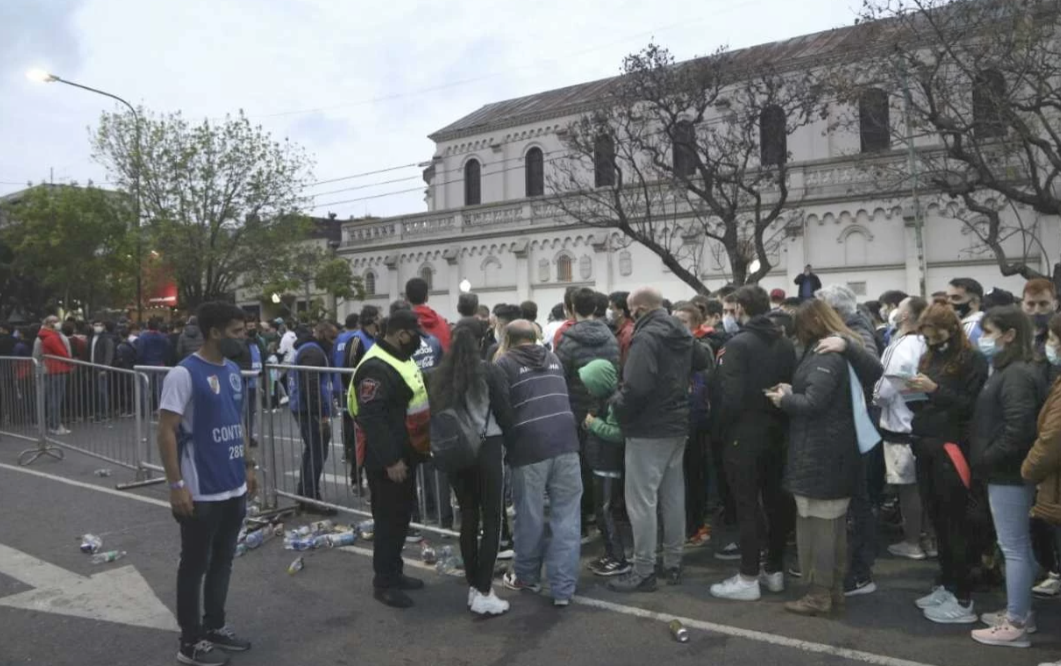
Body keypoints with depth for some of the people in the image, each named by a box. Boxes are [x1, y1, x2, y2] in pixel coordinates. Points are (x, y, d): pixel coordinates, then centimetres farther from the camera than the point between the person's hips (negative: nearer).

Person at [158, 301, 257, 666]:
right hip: (202, 492, -7)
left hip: (234, 488, 7)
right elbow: (166, 431, -16)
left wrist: (249, 465, 17)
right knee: (195, 565, 6)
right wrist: (176, 485, -19)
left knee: (223, 560, 18)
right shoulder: (184, 374, -15)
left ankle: (215, 626, 32)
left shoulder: (233, 370, 8)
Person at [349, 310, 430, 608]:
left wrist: (415, 447, 22)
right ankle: (383, 583, 13)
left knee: (402, 514, 18)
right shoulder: (377, 367, -22)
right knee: (389, 518, 0)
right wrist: (390, 460, -25)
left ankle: (394, 572, 31)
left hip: (405, 453, 10)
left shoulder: (401, 358, 11)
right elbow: (371, 418, -27)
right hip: (387, 460, -10)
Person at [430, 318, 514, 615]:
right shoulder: (491, 372, -10)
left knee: (468, 518, 14)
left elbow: (436, 413, 6)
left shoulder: (441, 374, 2)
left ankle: (473, 587, 22)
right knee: (492, 520, 4)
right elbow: (505, 414, -6)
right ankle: (483, 592, 3)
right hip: (487, 450, -4)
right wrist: (505, 440, 11)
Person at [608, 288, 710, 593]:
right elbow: (702, 361, 29)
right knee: (673, 495, 15)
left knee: (642, 500, -2)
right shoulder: (682, 334, 10)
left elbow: (636, 387, -28)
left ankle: (643, 571, 4)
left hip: (648, 430, -9)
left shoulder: (646, 337, -19)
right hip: (677, 425, 9)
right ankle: (673, 564, 26)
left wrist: (617, 404, -11)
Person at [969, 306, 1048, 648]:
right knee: (1019, 545, 17)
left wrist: (985, 460, -16)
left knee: (1013, 547, -2)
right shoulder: (1009, 370, 13)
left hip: (1008, 473, -10)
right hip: (1008, 470, 10)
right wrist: (985, 459, 8)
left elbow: (1018, 430, -25)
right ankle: (1019, 611, 28)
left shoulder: (1017, 375, -18)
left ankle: (1015, 624, 6)